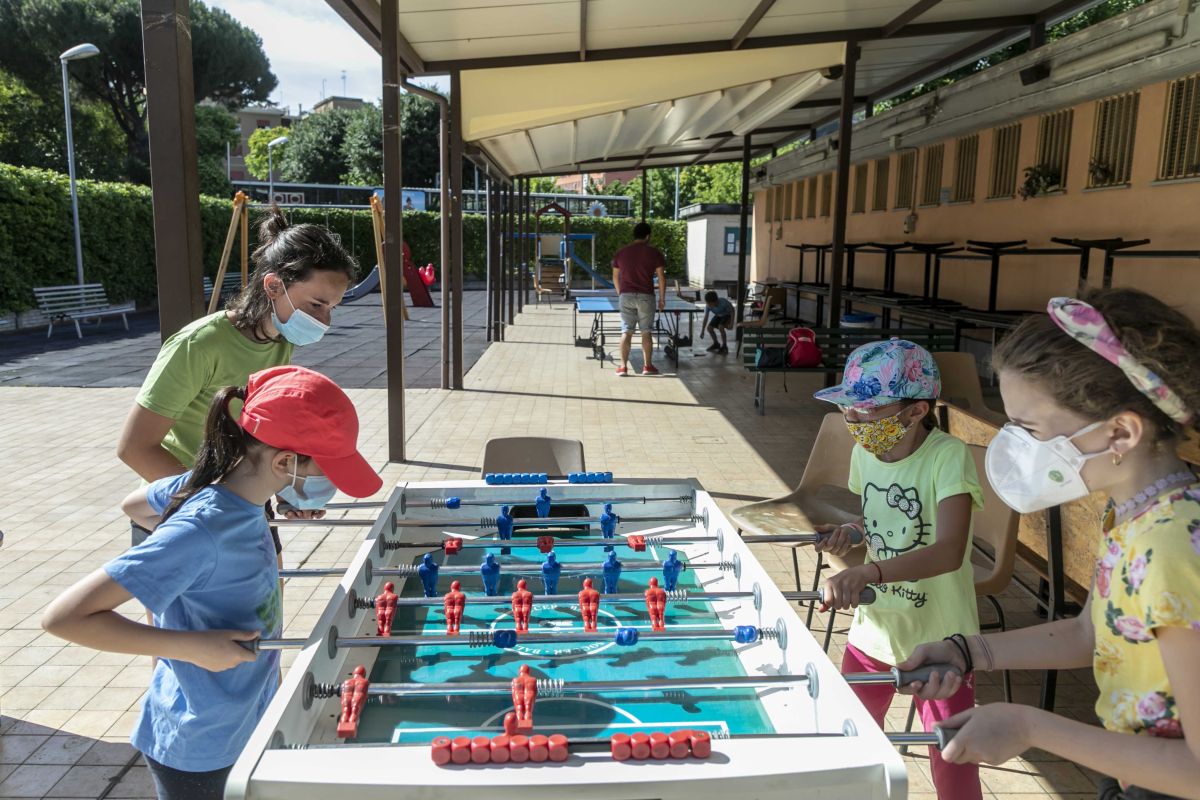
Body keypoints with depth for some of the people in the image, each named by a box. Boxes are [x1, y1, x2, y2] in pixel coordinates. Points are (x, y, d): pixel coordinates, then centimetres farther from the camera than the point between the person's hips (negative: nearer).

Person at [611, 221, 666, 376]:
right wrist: (662, 298, 4)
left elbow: (615, 277, 11)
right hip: (646, 297, -2)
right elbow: (661, 277, -3)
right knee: (647, 332, 7)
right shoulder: (655, 253, -2)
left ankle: (623, 366, 1)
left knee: (626, 331, 4)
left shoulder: (621, 252, 6)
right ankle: (647, 366, 11)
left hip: (626, 296, 2)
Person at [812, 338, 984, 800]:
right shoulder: (865, 452, -2)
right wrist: (849, 529, -7)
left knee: (952, 763, 7)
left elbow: (949, 551, -33)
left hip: (937, 640, -6)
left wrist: (870, 571, -47)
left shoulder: (948, 457, -21)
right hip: (873, 628, 6)